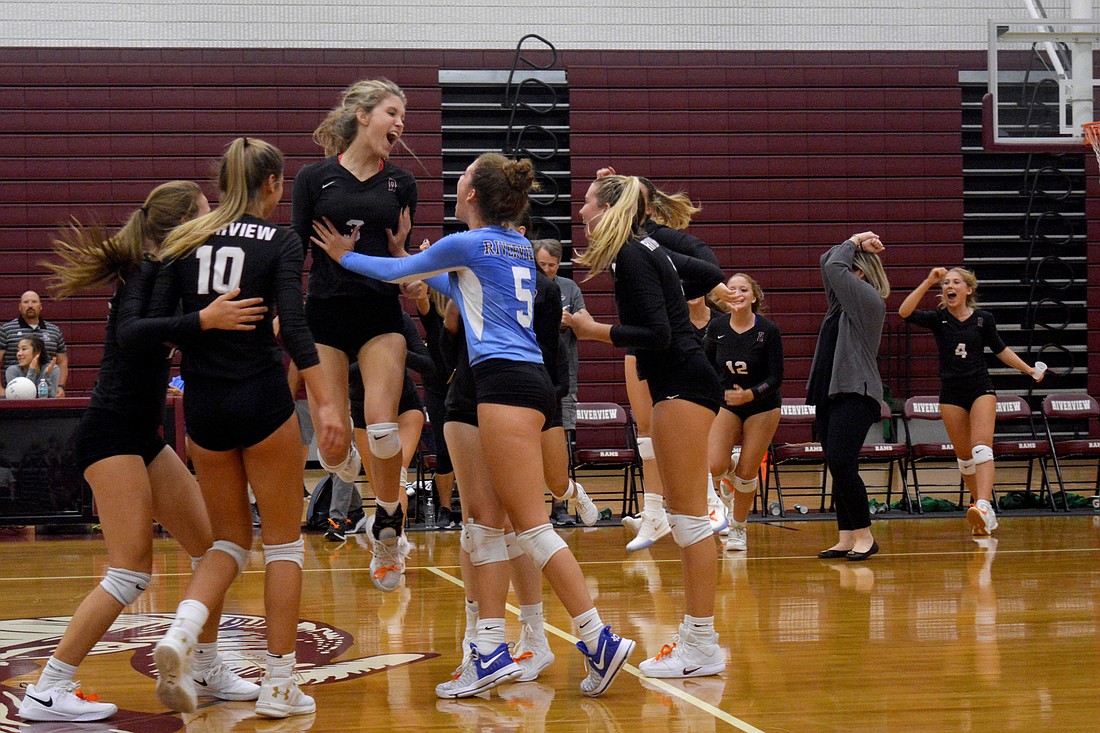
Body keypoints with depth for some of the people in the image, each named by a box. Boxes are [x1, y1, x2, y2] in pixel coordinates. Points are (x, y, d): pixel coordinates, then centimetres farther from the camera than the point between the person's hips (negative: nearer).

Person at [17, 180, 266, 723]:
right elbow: (130, 332, -32)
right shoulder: (148, 272, -13)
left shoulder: (169, 271, 12)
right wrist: (205, 319, -42)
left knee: (213, 548, 9)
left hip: (143, 435, 9)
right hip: (110, 434, -9)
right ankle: (47, 692, -9)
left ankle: (206, 671, 21)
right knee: (131, 572, -12)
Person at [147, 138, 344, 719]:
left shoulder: (186, 240, 8)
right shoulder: (279, 241, -3)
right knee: (283, 542, 8)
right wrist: (325, 402, -19)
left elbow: (156, 322, -1)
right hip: (261, 400, -4)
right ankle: (279, 684, 6)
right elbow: (293, 325, -15)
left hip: (202, 406, 4)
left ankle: (181, 631, -11)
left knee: (230, 539, 16)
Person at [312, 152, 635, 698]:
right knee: (484, 519, 9)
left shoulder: (467, 244, -3)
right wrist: (423, 273, 51)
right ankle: (492, 652, 7)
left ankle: (598, 639, -14)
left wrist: (347, 257, 29)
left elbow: (396, 271, 12)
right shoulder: (520, 248, 19)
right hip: (527, 381, 9)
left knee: (531, 524, -10)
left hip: (506, 383, -9)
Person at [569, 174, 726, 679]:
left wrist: (594, 330, -12)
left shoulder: (632, 257, -13)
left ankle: (703, 647, -8)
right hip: (677, 386, 10)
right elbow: (711, 275, 24)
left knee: (688, 515, -9)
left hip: (683, 386, -10)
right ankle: (695, 637, 15)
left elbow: (658, 335, -19)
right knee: (681, 516, 11)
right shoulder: (644, 249, 15)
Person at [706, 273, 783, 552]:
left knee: (747, 473, -1)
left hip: (762, 406, -2)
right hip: (727, 403, 2)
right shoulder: (717, 327, -10)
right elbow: (708, 365, 5)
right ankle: (728, 480, 23)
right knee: (715, 466, -16)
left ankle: (738, 529, 21)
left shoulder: (769, 330, -18)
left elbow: (775, 377, -16)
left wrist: (750, 394, -31)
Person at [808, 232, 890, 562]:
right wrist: (856, 244, 16)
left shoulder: (870, 299, -8)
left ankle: (864, 535, -9)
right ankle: (846, 538, 7)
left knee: (841, 464, -16)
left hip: (855, 395, -9)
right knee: (838, 469, 6)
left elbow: (835, 267, -12)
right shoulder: (842, 299, 17)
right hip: (829, 393, 9)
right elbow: (828, 262, 22)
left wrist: (855, 243, 3)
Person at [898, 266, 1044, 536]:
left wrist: (1029, 370, 14)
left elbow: (999, 349, 15)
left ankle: (983, 506, -35)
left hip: (981, 389, -2)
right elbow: (905, 312, -18)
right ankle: (985, 514, 17)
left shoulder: (983, 319, 1)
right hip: (951, 394, 2)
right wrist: (929, 282, -23)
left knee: (981, 447, -19)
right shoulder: (938, 319, -1)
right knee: (964, 456, 4)